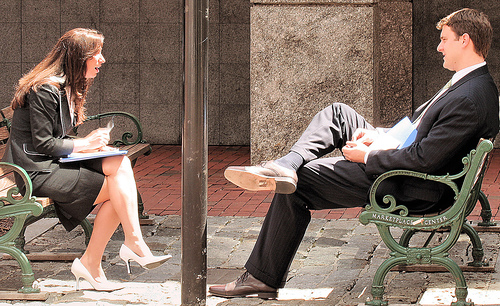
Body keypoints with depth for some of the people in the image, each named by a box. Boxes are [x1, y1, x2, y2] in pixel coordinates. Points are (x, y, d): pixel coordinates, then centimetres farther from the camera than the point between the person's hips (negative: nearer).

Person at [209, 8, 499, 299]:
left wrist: (367, 156, -16)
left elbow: (424, 158, -28)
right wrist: (378, 136, 4)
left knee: (297, 186, -3)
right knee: (337, 114, 13)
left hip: (410, 190, -10)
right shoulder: (475, 83, 6)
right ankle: (286, 166, -6)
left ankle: (262, 277, 9)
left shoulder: (470, 100, -27)